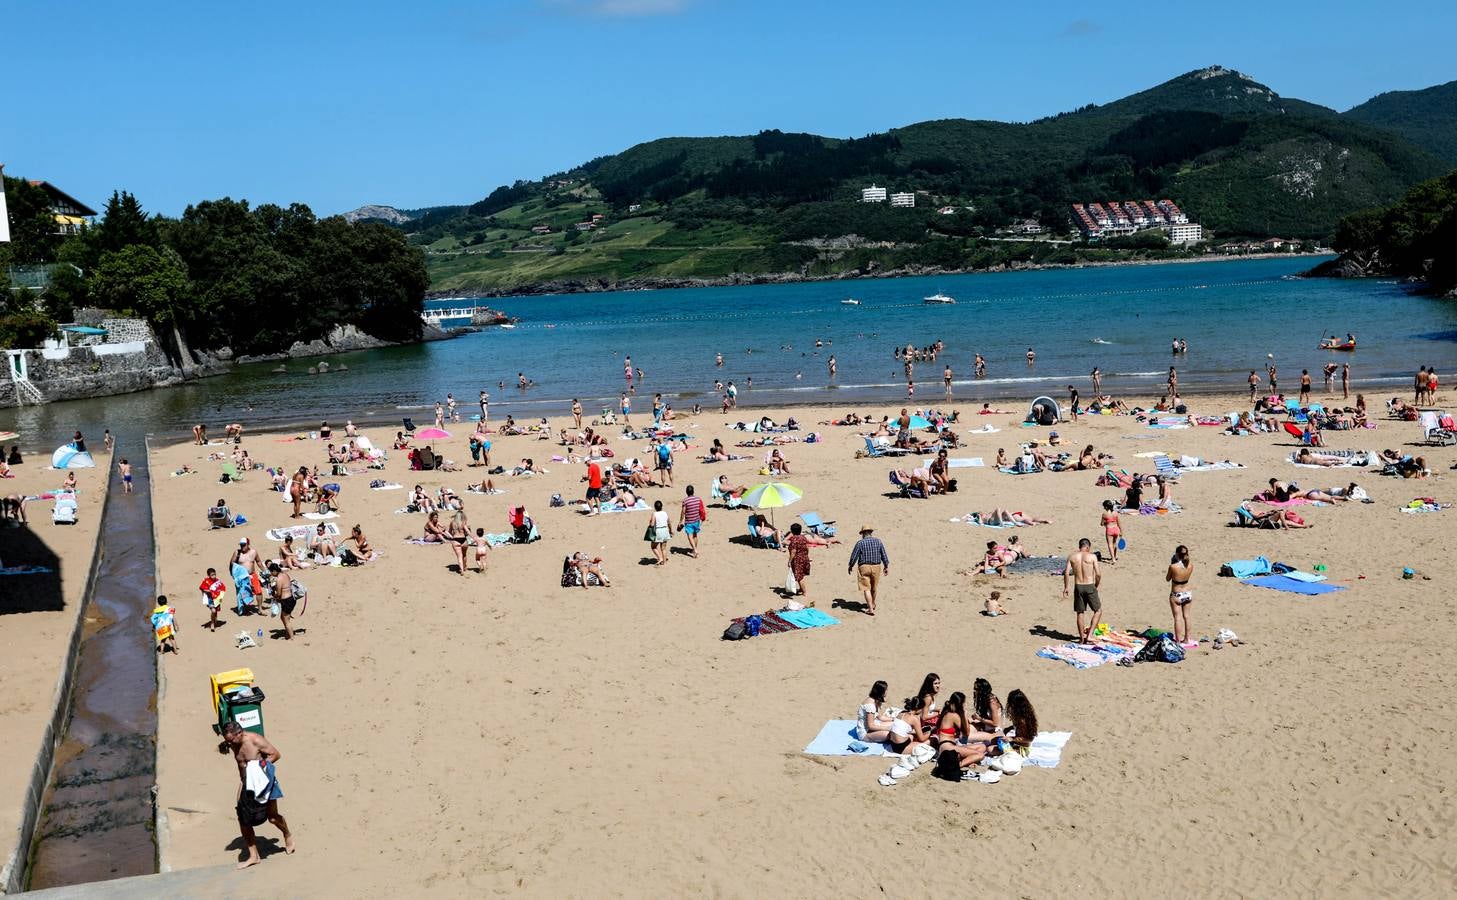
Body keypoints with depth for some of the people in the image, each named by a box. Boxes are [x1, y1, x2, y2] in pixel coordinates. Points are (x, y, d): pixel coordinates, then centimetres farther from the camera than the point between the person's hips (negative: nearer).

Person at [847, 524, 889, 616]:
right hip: (876, 567, 3)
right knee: (874, 587, 20)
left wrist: (850, 566, 10)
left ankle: (870, 609, -7)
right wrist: (886, 566, 15)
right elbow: (884, 555, 4)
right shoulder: (878, 541, 0)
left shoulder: (860, 543, -9)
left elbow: (854, 556, -6)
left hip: (864, 567, -3)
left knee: (866, 588, 0)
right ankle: (872, 604, 39)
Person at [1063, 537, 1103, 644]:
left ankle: (1082, 638, 20)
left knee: (1080, 613, 14)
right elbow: (1098, 574, -8)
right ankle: (1089, 635, 4)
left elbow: (1066, 573, -5)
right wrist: (1096, 586, 9)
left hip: (1078, 587, 3)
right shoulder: (1092, 556, -5)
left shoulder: (1072, 557, 2)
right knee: (1098, 611, 13)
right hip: (1090, 587, -3)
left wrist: (1065, 587, 4)